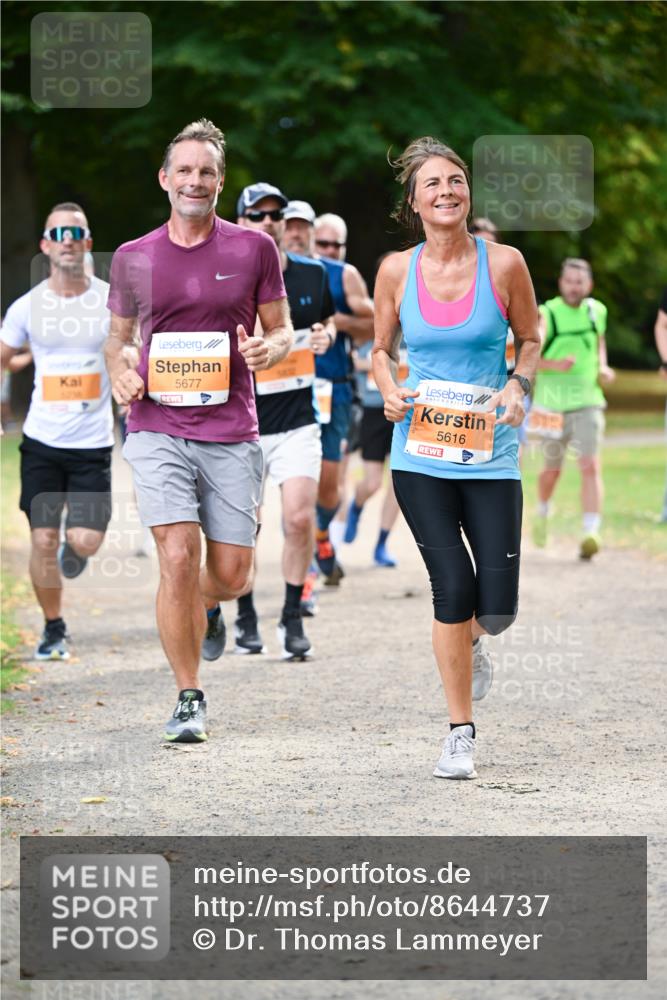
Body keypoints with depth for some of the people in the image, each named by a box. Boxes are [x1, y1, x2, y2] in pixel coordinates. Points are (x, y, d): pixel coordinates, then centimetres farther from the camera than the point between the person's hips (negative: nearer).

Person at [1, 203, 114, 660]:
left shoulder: (113, 301, -3)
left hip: (93, 444, -1)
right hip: (41, 440, 1)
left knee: (85, 541, -10)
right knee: (42, 539, -2)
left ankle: (74, 548, 28)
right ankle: (54, 630, 16)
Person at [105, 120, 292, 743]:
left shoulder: (253, 249, 4)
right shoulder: (132, 259, 7)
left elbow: (283, 330, 11)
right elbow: (117, 336, 19)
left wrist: (268, 350, -13)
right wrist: (120, 375, -3)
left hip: (230, 434, 1)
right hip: (157, 429, 0)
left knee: (231, 574, 2)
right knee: (177, 558, -14)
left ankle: (202, 607, 42)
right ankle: (188, 698, -1)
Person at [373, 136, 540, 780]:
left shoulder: (503, 263, -3)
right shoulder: (396, 270, 1)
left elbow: (530, 340, 10)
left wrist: (518, 386, -10)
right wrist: (389, 391, -6)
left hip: (489, 454, 0)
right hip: (420, 455, 0)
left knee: (496, 608, -5)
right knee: (453, 589, -8)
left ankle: (469, 641, 35)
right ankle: (460, 733, 8)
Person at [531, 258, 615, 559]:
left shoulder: (597, 311, 4)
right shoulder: (547, 315, -8)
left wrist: (603, 367, 7)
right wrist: (555, 365, -31)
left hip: (587, 402, 2)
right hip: (552, 405, -2)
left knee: (590, 466, -15)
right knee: (552, 469, 12)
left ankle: (591, 533, -22)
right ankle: (543, 512, 43)